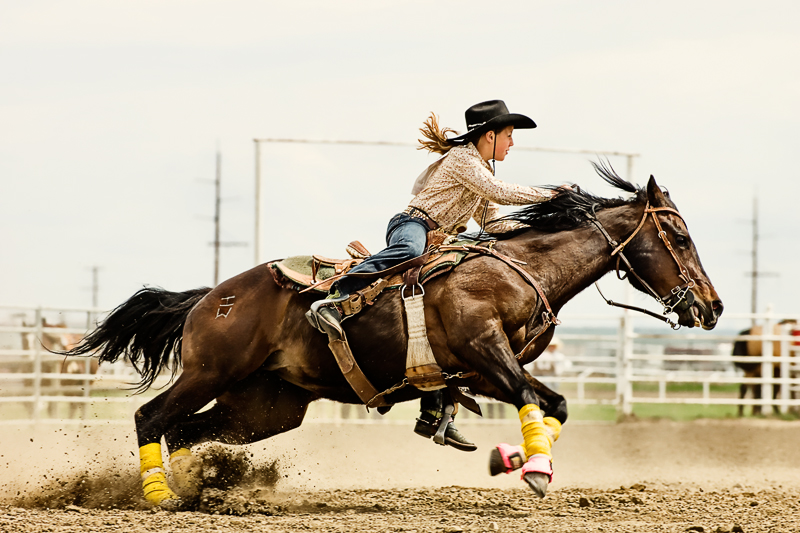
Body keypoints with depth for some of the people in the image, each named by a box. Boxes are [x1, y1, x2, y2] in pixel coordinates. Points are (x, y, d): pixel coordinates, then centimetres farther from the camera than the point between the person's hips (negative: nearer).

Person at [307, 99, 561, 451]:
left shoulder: (482, 171, 28)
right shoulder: (463, 157, -2)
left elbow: (493, 224, 27)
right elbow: (500, 193, -12)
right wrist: (549, 196, -4)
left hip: (439, 244, 10)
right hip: (412, 225, -10)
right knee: (409, 251, -45)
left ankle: (433, 415, 2)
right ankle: (333, 301, -62)